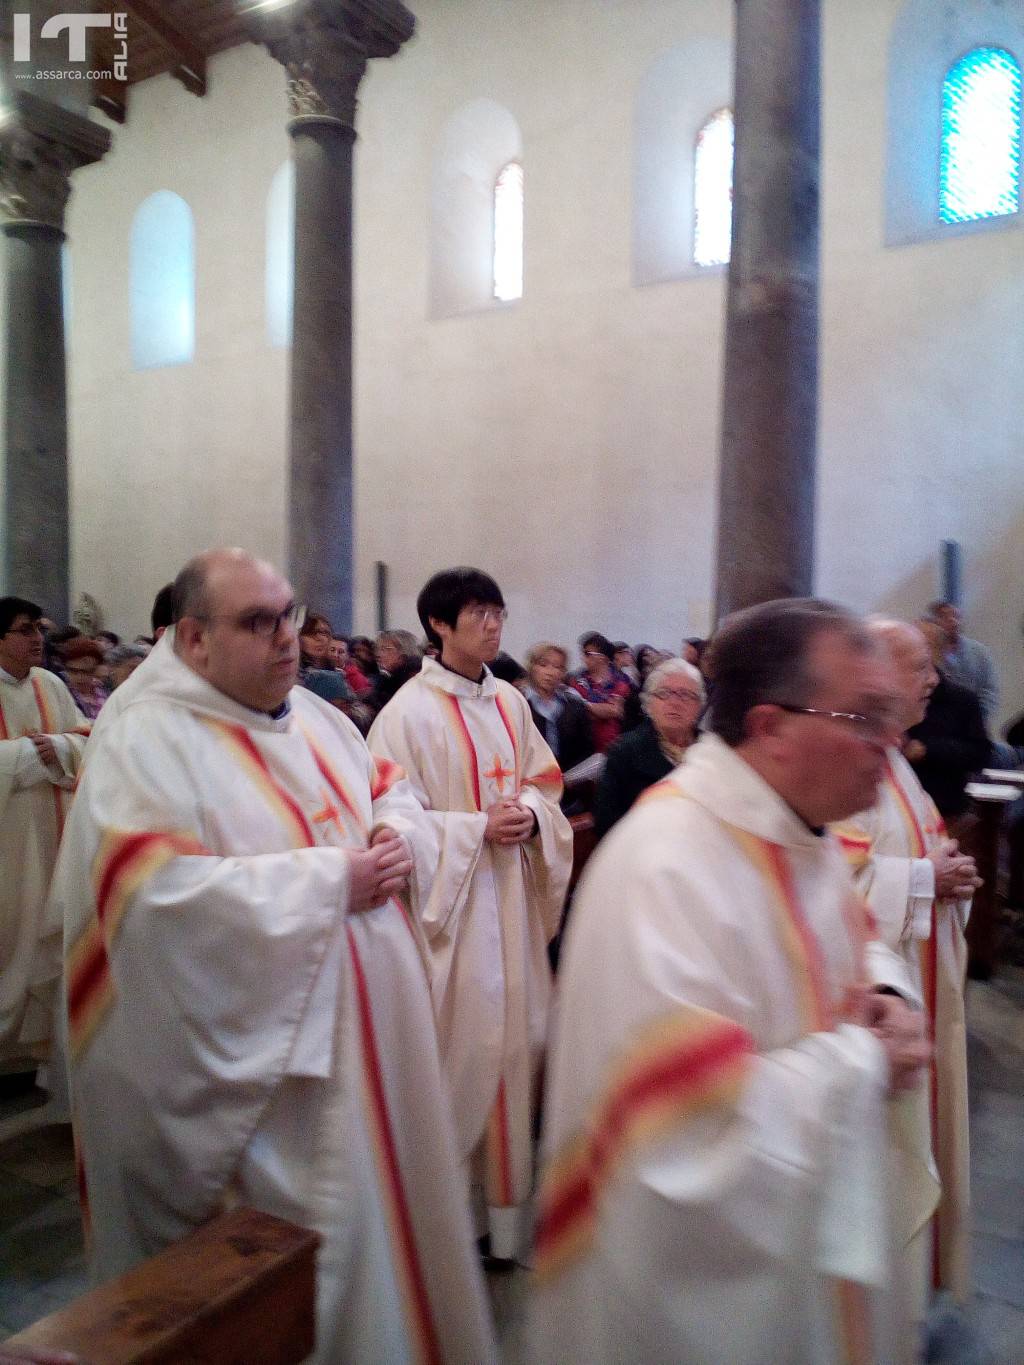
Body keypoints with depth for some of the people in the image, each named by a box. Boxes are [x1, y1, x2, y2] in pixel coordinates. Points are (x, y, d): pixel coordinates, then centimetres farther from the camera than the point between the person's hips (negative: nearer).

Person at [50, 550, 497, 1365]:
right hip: (264, 1048, -8)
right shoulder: (146, 742, -16)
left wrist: (398, 833, -6)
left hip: (370, 1020, 8)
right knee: (304, 1244, 7)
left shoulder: (314, 715, 8)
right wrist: (329, 878, -22)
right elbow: (160, 894, -26)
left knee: (387, 1194, 21)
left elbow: (390, 787, 18)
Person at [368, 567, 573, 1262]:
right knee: (461, 1043, 1)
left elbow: (543, 780, 14)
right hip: (449, 897, -6)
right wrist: (478, 828, -19)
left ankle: (507, 1188, 33)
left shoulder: (510, 702, 6)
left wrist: (530, 813, -8)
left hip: (513, 896, 6)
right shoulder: (410, 712, -13)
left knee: (514, 1033, 14)